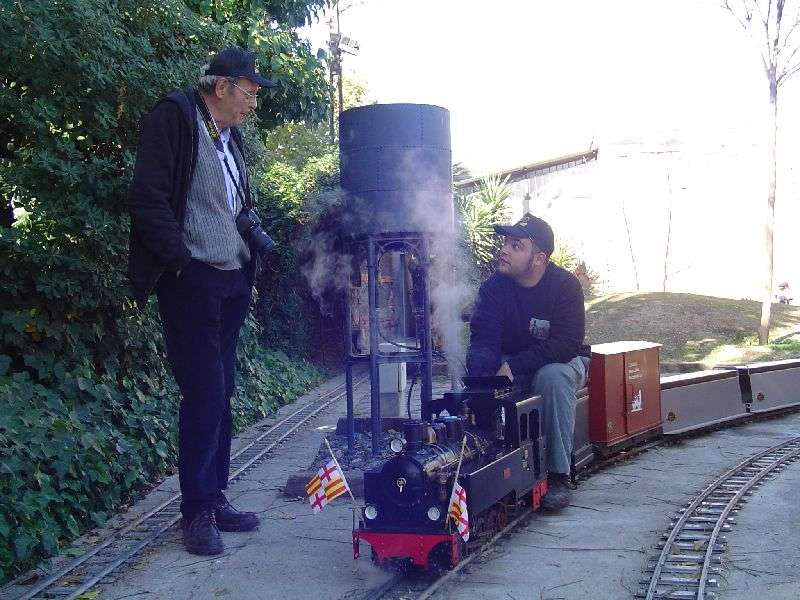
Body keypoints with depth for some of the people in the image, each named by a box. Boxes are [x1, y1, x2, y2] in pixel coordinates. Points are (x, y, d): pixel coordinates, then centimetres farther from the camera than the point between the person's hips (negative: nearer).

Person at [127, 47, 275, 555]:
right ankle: (197, 512, 2)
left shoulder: (231, 135, 18)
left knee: (221, 394, 9)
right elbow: (148, 200, -14)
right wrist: (182, 263, -16)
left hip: (233, 282, 8)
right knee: (205, 394, -8)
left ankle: (215, 500, 18)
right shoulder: (174, 117, -6)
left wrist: (251, 265, 10)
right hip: (193, 280, -8)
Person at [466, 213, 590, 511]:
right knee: (481, 382, -28)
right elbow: (483, 341, -15)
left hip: (560, 362, -3)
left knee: (552, 376, -36)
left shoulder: (566, 285, -18)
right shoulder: (494, 287, -9)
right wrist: (482, 375, -38)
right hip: (511, 367, 3)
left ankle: (558, 474, -26)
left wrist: (514, 366, -35)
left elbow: (566, 344, -27)